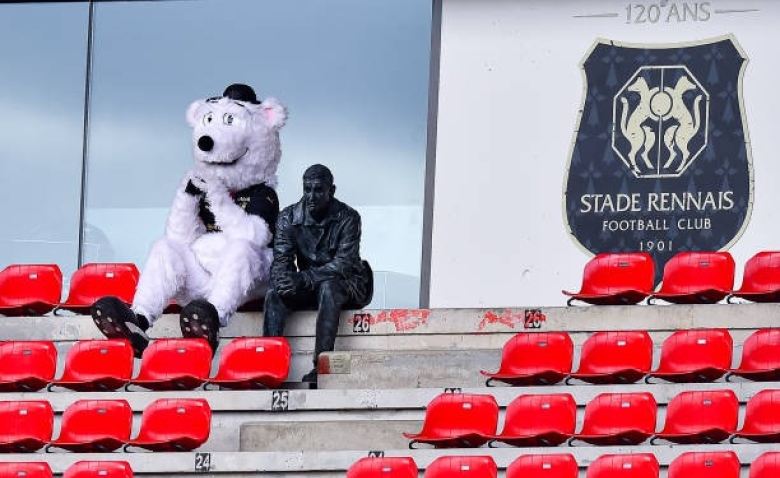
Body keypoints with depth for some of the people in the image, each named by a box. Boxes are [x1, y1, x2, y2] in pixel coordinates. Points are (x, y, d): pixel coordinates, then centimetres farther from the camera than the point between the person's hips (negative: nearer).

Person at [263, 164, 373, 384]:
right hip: (307, 288, 4)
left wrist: (304, 278, -34)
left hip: (345, 285, -4)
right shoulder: (288, 218, 0)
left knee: (328, 288, -37)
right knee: (274, 294, -24)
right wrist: (285, 279, -32)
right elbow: (281, 259, -6)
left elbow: (343, 264, -22)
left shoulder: (348, 218, -12)